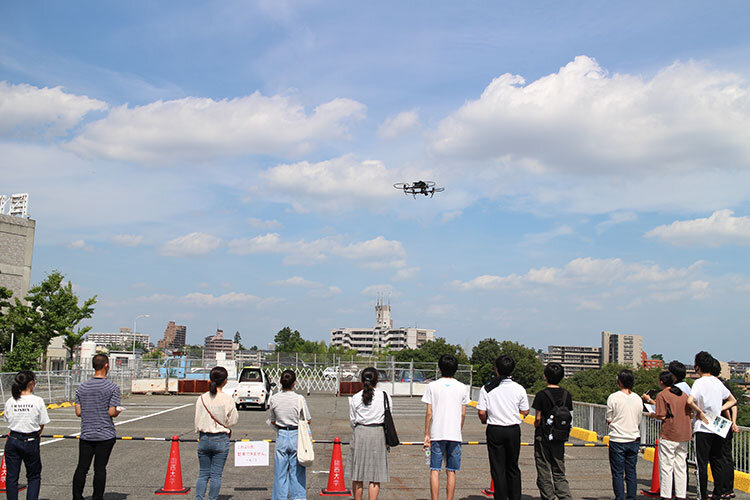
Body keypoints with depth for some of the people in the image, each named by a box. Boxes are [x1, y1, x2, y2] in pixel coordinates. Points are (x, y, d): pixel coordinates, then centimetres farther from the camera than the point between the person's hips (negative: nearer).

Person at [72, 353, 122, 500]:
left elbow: (78, 412, 3)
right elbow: (112, 413, -13)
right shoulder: (112, 387, -10)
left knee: (82, 467, 9)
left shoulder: (82, 387, 3)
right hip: (105, 435, -3)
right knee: (100, 469, 2)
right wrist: (118, 411, 9)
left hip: (86, 434, 4)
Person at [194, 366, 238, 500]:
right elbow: (233, 420, -4)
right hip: (221, 440, -3)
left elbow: (197, 420, 4)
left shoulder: (202, 398, -3)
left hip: (204, 439, 3)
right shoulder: (227, 399, -11)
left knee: (203, 473, 12)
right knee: (216, 475, 5)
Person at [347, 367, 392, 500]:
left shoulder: (355, 398, -1)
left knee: (357, 475, 10)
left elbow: (352, 420, 5)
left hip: (359, 433, 1)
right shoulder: (385, 396, -3)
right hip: (378, 434, -1)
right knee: (375, 475, 4)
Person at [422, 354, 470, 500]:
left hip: (437, 434, -1)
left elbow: (429, 413, -3)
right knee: (451, 472, 7)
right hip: (455, 434, 2)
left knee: (435, 470, 2)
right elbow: (463, 414, 5)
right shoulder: (462, 388, 3)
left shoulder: (432, 386, -2)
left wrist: (426, 434, 3)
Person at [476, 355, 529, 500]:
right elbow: (525, 412, 2)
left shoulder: (486, 389, -8)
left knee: (497, 468, 5)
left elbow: (481, 412, -9)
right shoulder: (519, 389, -5)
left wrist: (484, 421, 13)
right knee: (513, 467, 15)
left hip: (494, 430, -2)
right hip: (514, 430, 2)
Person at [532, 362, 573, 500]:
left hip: (543, 437, -4)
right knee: (559, 472, 10)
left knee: (544, 473, 5)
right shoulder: (567, 395, 1)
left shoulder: (541, 395, -12)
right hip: (559, 438, 4)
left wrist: (535, 424, 9)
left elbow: (538, 419, -12)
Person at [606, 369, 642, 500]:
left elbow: (609, 420, -4)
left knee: (617, 473, 2)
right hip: (634, 440, 4)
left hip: (617, 440, -4)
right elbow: (639, 422, 11)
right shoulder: (638, 399, 4)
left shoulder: (613, 397, -10)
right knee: (631, 472, 10)